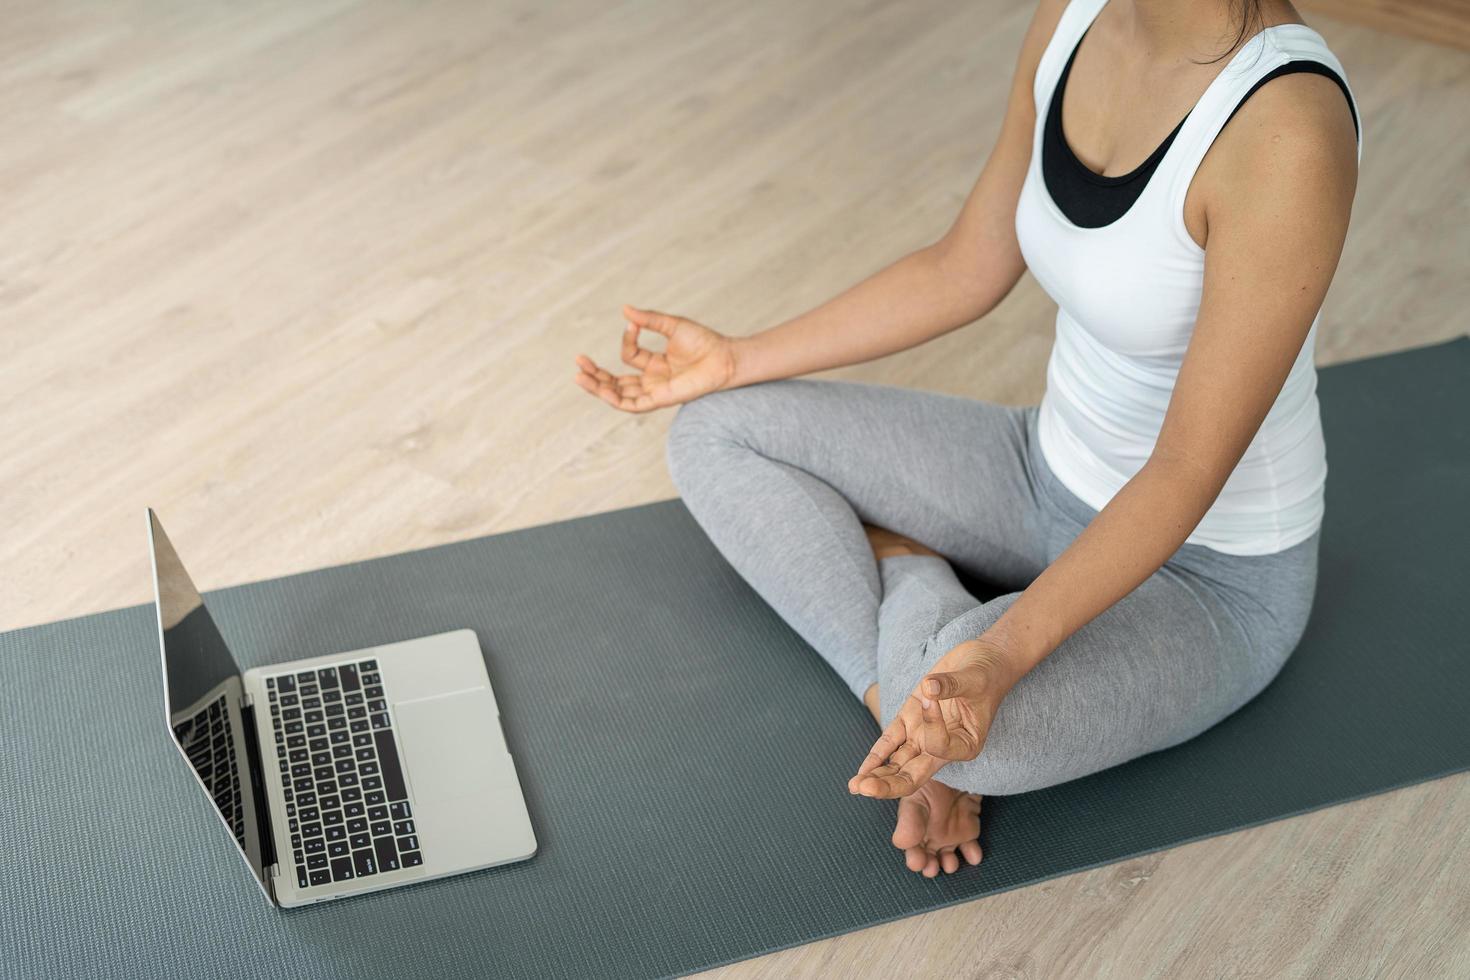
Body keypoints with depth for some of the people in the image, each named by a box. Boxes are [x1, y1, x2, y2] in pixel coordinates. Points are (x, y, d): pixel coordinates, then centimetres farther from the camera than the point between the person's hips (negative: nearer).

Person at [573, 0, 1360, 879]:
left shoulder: (1288, 133, -31)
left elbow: (1187, 474, -29)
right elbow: (965, 271, 3)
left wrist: (1001, 657, -40)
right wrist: (739, 360, 3)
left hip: (1211, 573, -7)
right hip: (1053, 470, 8)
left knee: (979, 724, -38)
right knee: (716, 434, 0)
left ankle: (906, 576, -4)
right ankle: (914, 712, -9)